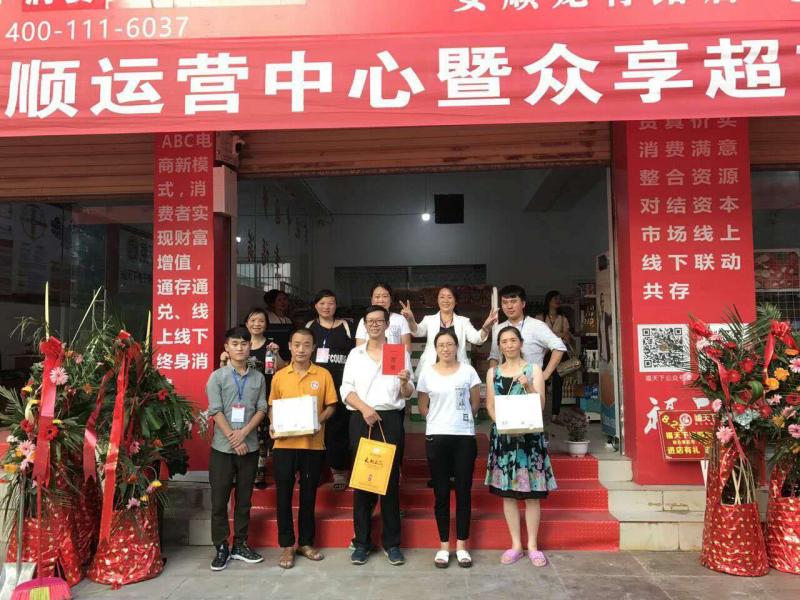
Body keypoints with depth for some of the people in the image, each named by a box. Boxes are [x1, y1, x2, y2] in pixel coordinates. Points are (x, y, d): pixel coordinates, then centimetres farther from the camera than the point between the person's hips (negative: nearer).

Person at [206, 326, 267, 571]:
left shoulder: (258, 378, 5)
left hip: (250, 447, 2)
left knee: (244, 499, 11)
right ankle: (221, 548, 15)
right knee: (219, 499, 3)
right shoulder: (217, 377, -2)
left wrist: (244, 432, -12)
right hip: (222, 447, -2)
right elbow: (216, 412, -7)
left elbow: (262, 409, 2)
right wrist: (233, 439, -13)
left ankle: (240, 544, 23)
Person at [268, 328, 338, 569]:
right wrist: (273, 425, -6)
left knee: (309, 495, 11)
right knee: (284, 494, 4)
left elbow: (331, 406, 3)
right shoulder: (279, 376, 5)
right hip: (285, 444, 1)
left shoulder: (323, 375, 1)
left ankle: (306, 542, 24)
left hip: (313, 444, 0)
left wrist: (320, 421, -14)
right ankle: (287, 545, 16)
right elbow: (272, 406, 11)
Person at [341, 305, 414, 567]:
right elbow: (346, 389, 5)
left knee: (391, 480, 2)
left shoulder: (400, 352, 8)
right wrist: (364, 408, -12)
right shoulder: (355, 354, 12)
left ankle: (391, 543, 12)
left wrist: (404, 382, -17)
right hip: (361, 419, 1)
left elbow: (408, 394, 6)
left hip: (391, 419, -1)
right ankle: (362, 542, 13)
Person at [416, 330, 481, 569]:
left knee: (463, 491, 4)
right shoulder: (427, 373, 2)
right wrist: (440, 420, 7)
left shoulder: (467, 370, 1)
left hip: (465, 437, 0)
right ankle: (444, 546, 16)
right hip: (436, 437, 0)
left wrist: (462, 418, 11)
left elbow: (475, 402, 8)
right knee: (441, 493, 5)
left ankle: (461, 546, 15)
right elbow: (422, 407, 9)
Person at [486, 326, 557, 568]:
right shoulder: (493, 372, 10)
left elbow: (541, 405, -2)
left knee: (531, 492, 0)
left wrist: (528, 386, -18)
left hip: (529, 434, -2)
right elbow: (490, 406, 7)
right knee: (507, 492, 5)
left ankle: (532, 545, 13)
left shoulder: (534, 369, 4)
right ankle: (516, 544, 16)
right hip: (503, 434, 2)